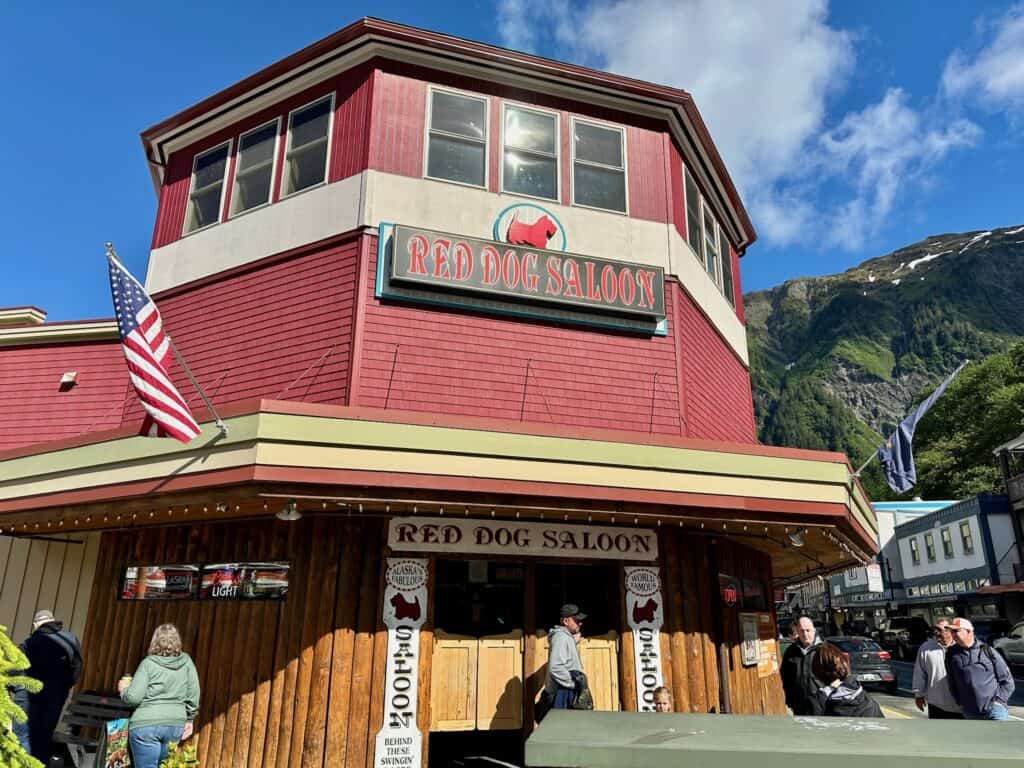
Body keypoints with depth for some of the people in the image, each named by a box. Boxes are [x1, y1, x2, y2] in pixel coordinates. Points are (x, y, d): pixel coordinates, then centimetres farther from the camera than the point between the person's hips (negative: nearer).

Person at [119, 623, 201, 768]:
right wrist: (188, 719, 17)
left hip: (146, 725, -4)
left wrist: (123, 689, 14)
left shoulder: (148, 663, -5)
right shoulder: (186, 661, 5)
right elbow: (194, 694, 6)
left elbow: (133, 697, -7)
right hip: (175, 725, 4)